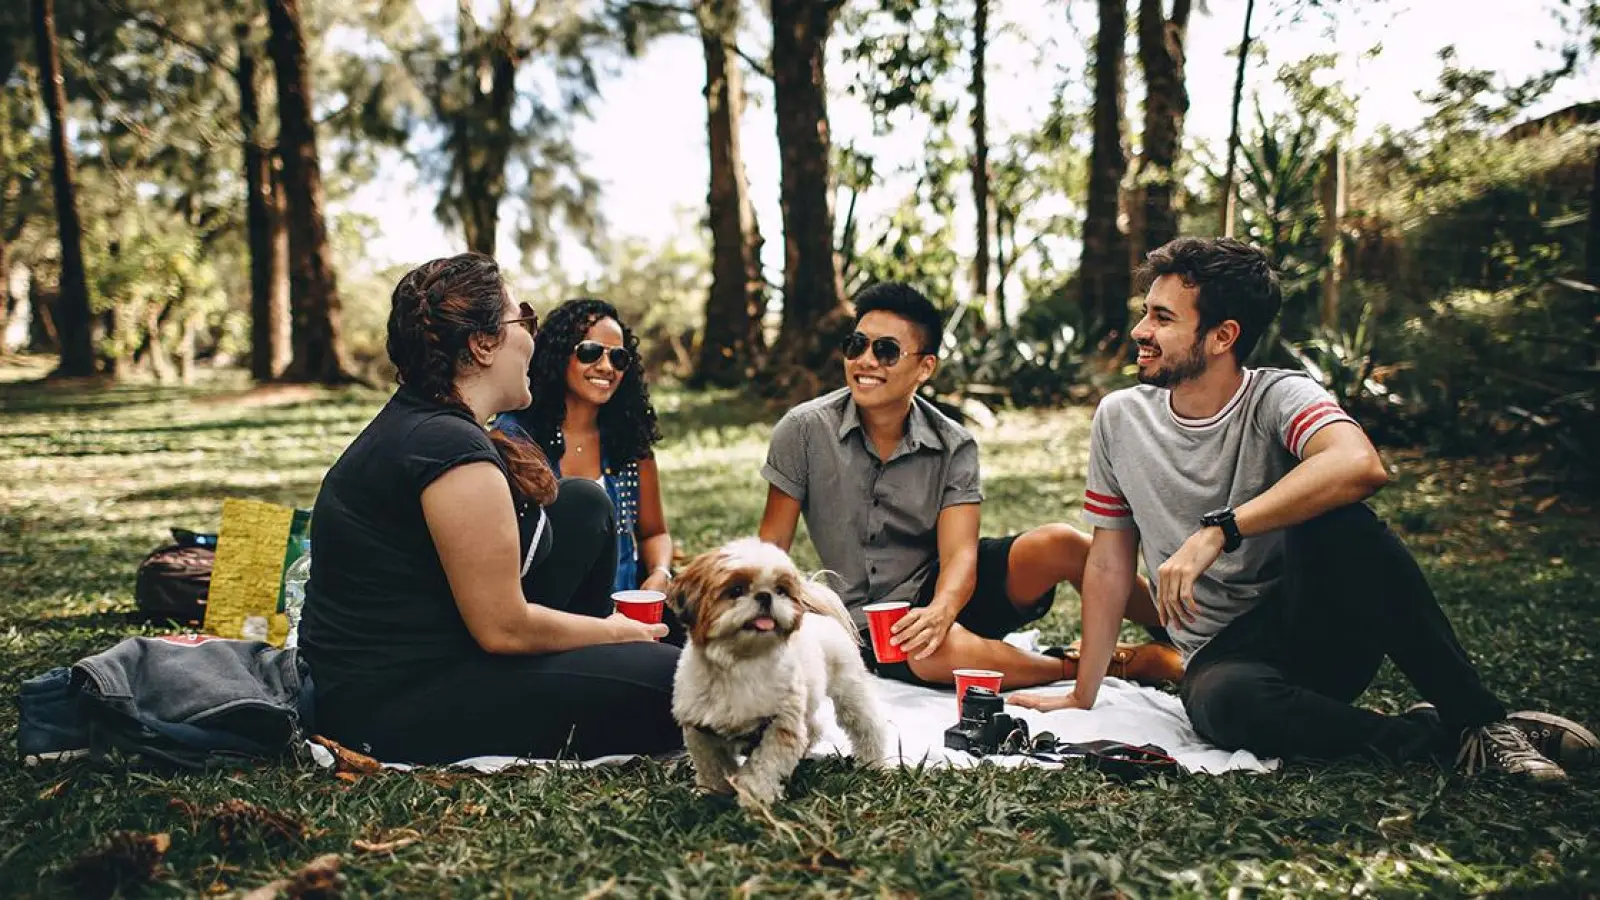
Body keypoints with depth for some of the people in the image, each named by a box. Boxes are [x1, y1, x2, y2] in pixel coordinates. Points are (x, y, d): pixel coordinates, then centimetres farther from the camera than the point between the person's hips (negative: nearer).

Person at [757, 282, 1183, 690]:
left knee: (1059, 544, -24)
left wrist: (940, 610, -38)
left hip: (944, 589, 2)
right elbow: (772, 545, -5)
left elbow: (959, 553, -16)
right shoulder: (805, 430, -10)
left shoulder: (953, 447, -6)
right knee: (941, 651, -37)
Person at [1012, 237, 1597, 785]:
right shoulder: (1119, 418, 2)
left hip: (1323, 636, -2)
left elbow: (1359, 465, -33)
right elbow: (1109, 564, 7)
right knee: (1223, 703, -36)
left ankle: (1477, 717, -18)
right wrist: (1082, 698, 6)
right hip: (1225, 656, 2)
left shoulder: (1278, 398, -9)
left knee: (1334, 521, -33)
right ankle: (1436, 737, -13)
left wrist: (1215, 532, -36)